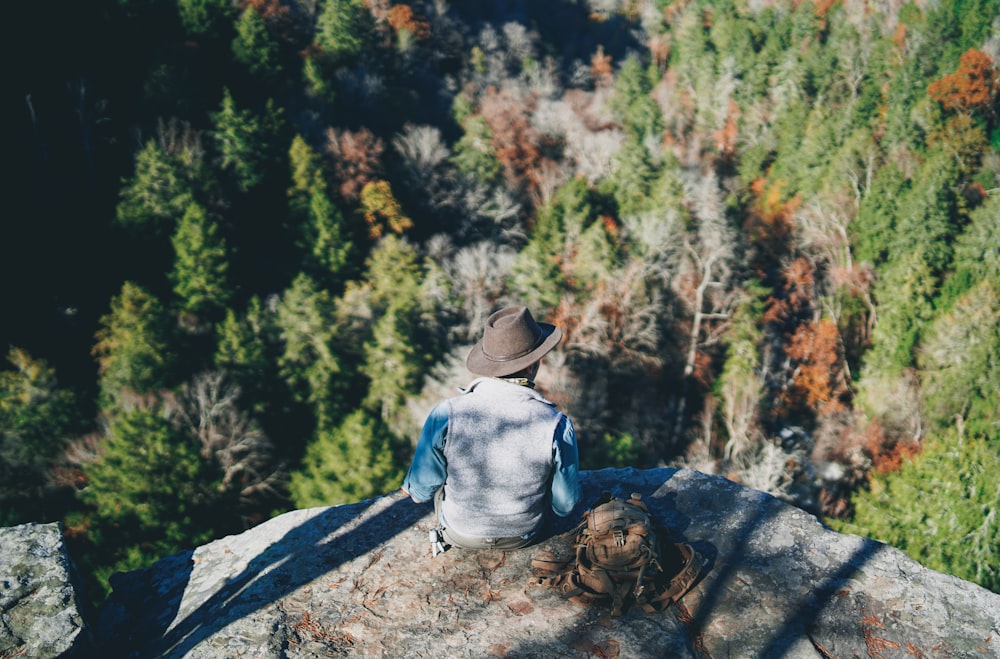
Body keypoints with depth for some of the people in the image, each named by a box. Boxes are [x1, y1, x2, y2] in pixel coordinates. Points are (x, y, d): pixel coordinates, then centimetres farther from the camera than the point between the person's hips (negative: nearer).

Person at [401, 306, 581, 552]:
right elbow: (564, 506, -13)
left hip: (460, 535, 0)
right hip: (524, 535, 1)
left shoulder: (445, 415, -29)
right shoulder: (557, 426, -28)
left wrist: (411, 487, 10)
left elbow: (420, 491, -15)